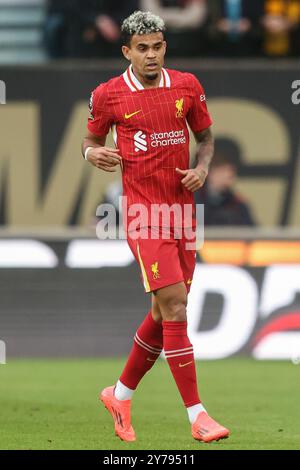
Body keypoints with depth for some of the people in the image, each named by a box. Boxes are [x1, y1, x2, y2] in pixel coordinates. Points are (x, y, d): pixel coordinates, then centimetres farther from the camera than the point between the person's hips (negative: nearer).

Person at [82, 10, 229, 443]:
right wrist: (93, 152, -10)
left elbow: (206, 135, 18)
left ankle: (121, 395, 31)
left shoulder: (187, 86, 7)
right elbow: (92, 138, 13)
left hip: (182, 208, 5)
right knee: (174, 305, -14)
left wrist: (203, 169, -1)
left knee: (165, 312, 11)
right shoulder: (108, 95, -2)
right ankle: (197, 416, -14)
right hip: (144, 210, -5)